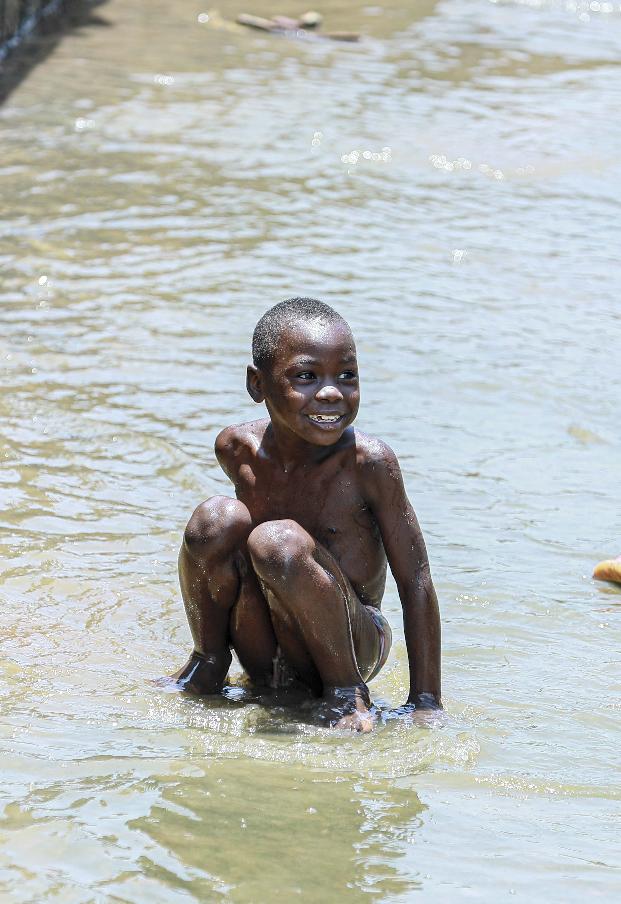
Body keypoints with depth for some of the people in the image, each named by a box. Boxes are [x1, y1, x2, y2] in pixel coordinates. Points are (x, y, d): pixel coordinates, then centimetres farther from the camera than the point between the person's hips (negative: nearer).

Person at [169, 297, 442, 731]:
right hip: (262, 658, 4)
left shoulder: (368, 462, -18)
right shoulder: (237, 449, -5)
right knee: (216, 519, -19)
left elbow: (416, 581, -15)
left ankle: (346, 691, -13)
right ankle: (208, 664, 3)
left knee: (279, 542, -31)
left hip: (352, 644, -4)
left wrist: (426, 702, -17)